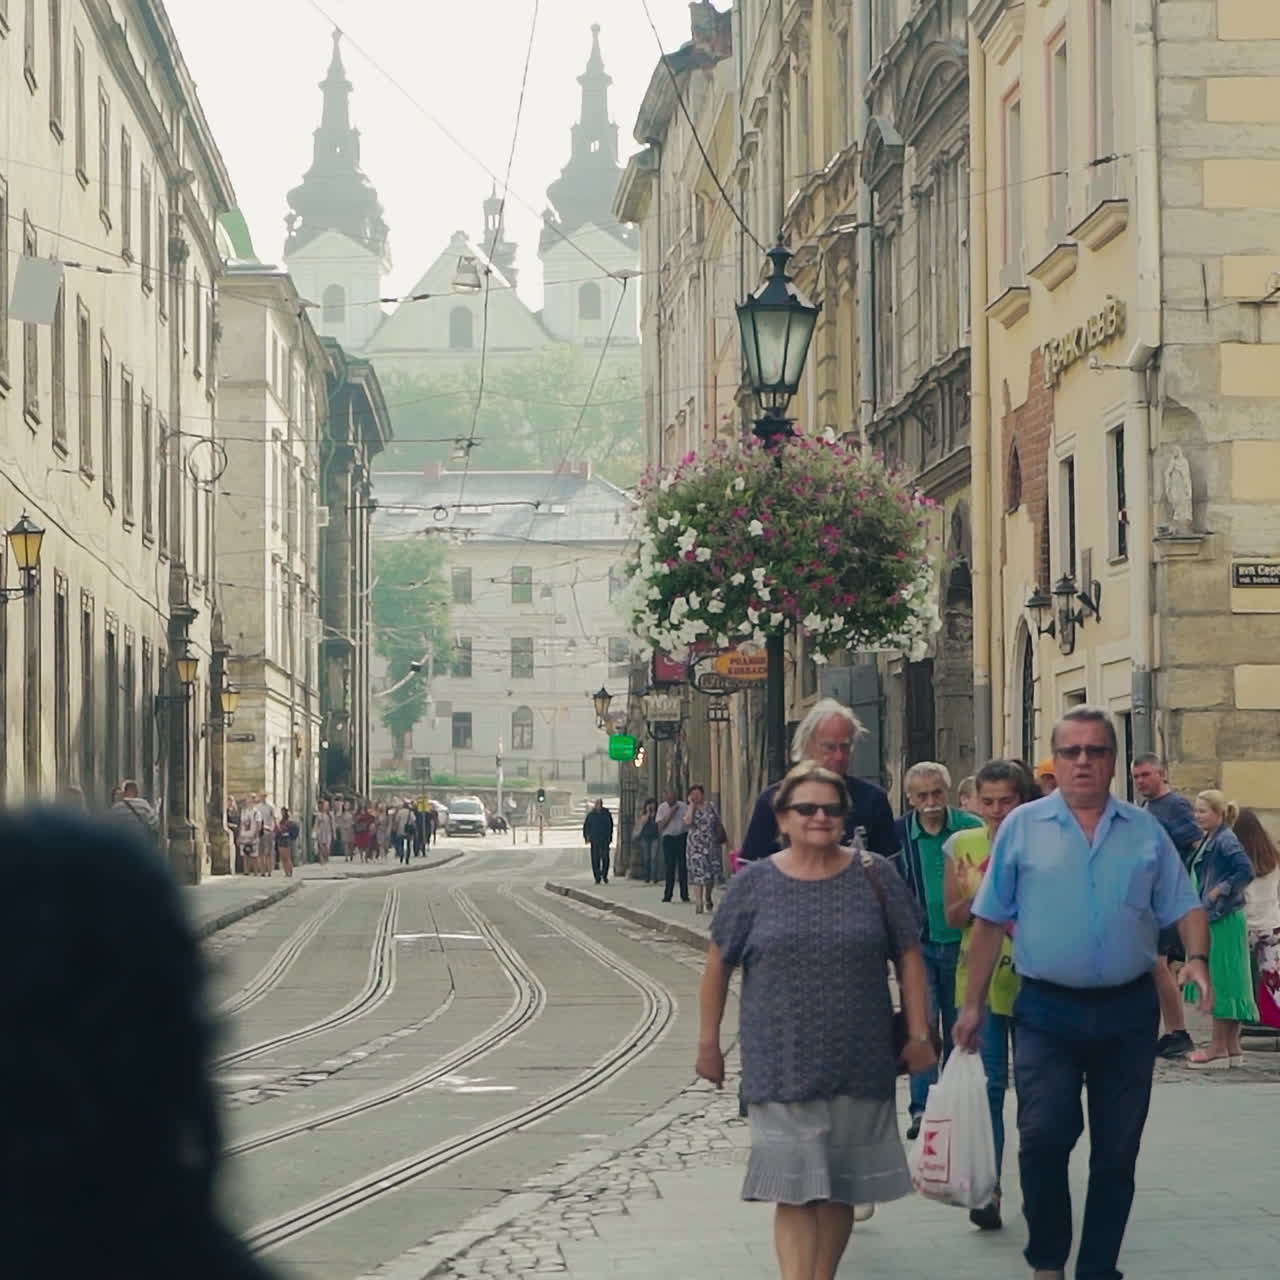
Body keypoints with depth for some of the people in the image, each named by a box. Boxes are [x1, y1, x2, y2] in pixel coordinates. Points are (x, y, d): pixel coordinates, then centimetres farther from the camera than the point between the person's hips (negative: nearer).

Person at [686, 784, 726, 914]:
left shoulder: (711, 807, 5)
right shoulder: (691, 808, 2)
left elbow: (719, 824, 10)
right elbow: (689, 821, -17)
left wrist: (723, 838, 6)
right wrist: (692, 805, -11)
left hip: (712, 844, 2)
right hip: (696, 844, -2)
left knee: (711, 873, 7)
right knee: (698, 873, -10)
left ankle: (708, 898, 30)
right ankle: (699, 903, -14)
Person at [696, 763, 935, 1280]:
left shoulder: (873, 877, 3)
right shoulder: (754, 884, 2)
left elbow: (909, 957, 6)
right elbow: (717, 965, 8)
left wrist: (918, 1034, 1)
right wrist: (708, 1042, 8)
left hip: (859, 1062, 2)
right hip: (781, 1064, -1)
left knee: (838, 1188, 10)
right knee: (794, 1189, -8)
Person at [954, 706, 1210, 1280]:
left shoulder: (1146, 831, 7)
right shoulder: (1023, 827, 2)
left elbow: (1184, 908, 8)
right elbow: (990, 921, 3)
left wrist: (1197, 959, -12)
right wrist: (973, 1004, 1)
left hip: (1128, 1011, 2)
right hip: (1046, 1011, -2)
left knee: (1117, 1150, 6)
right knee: (1043, 1136, -10)